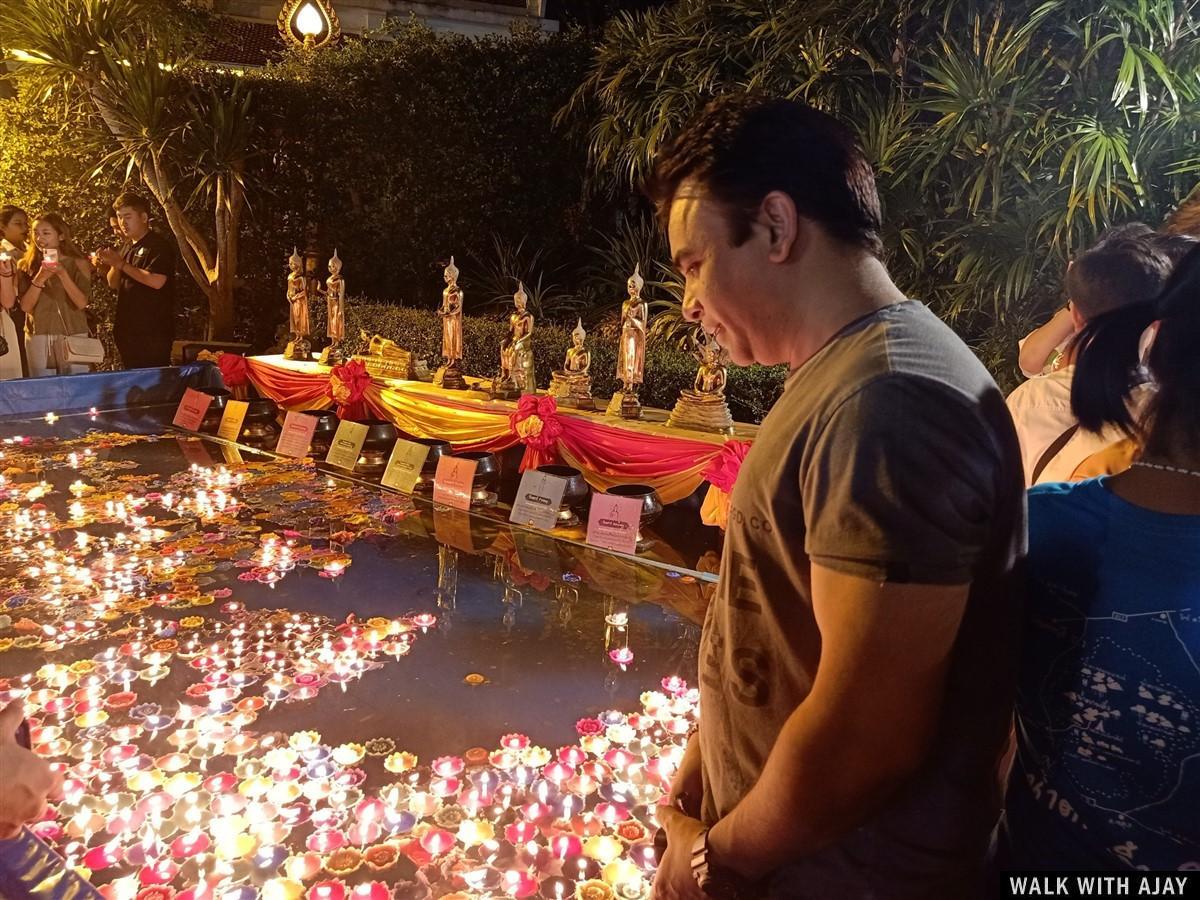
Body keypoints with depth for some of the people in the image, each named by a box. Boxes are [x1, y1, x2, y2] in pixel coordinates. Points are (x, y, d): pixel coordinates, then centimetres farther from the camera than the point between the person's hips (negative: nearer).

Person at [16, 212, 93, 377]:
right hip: (37, 337, 2)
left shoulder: (78, 263, 0)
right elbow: (25, 306, -1)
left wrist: (62, 273, -19)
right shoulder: (27, 266, 7)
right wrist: (40, 278, -13)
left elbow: (82, 303, -10)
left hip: (72, 336, -2)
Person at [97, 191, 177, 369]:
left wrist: (121, 263, -15)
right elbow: (113, 284, 20)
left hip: (153, 332, -8)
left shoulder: (160, 245, -7)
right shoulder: (127, 247, 18)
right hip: (128, 330, 8)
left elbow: (156, 281, -21)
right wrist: (113, 265, -1)